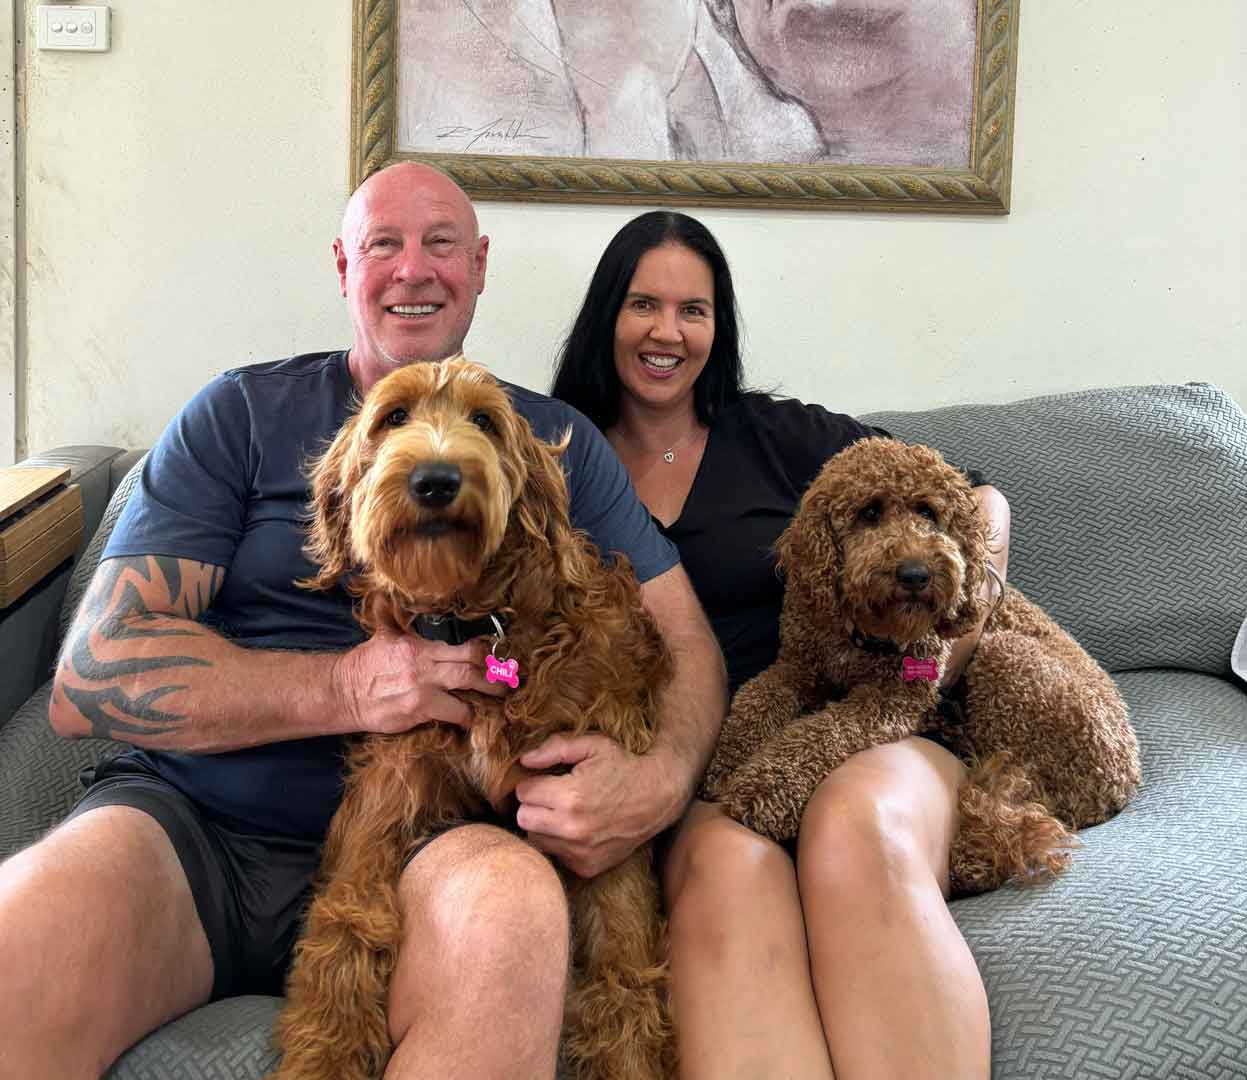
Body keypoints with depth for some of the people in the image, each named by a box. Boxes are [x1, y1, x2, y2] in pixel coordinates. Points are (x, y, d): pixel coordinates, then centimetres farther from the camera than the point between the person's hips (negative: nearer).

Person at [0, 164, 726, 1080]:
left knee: (509, 903, -34)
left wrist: (662, 778, -15)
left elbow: (687, 641, 9)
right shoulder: (243, 415, 8)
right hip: (187, 820, -1)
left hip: (415, 844, 2)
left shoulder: (557, 442, 13)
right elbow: (91, 672, 0)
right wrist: (339, 688, -16)